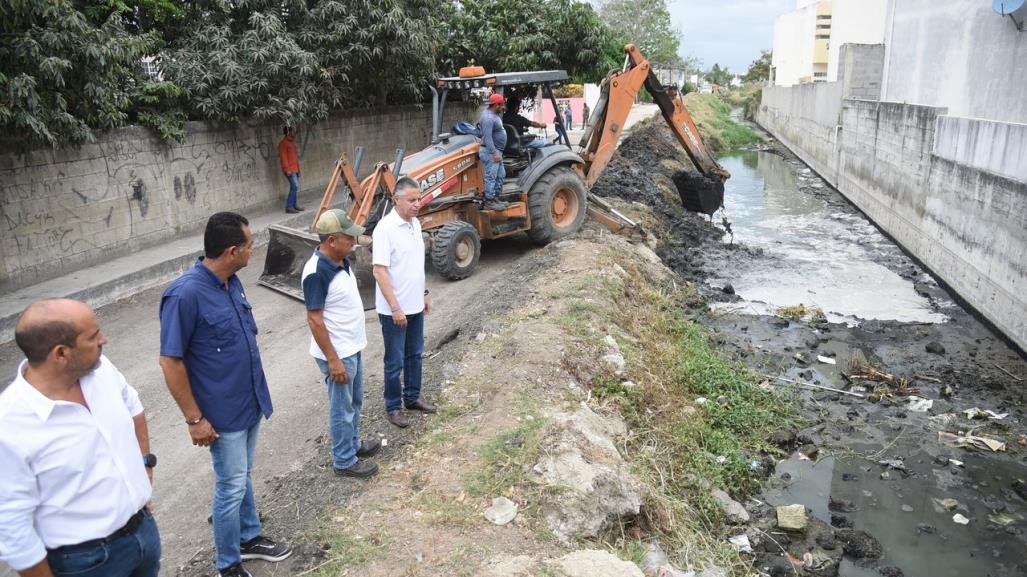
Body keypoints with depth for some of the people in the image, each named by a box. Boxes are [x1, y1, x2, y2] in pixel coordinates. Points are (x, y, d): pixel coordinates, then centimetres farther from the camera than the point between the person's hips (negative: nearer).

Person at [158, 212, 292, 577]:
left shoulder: (231, 282, -1)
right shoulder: (185, 294, -26)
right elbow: (170, 361, -20)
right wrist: (194, 418, -16)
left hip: (250, 402, 7)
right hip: (223, 412, -7)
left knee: (243, 477, 23)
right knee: (231, 487, 7)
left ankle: (249, 538, 42)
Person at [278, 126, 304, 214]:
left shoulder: (291, 142, 17)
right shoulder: (283, 143, -11)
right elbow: (283, 157, -16)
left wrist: (298, 168, 21)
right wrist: (287, 169, -21)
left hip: (295, 169, 9)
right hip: (290, 170, -9)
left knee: (295, 188, 11)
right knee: (295, 187, -15)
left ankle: (294, 205, 18)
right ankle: (289, 207, -13)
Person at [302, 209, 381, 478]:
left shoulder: (341, 260, 2)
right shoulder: (317, 272, -27)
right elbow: (314, 319, -24)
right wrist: (333, 360, -22)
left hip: (352, 347, 9)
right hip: (337, 353, -9)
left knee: (354, 401, 24)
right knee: (342, 408, 7)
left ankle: (353, 443, 42)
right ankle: (344, 461, 23)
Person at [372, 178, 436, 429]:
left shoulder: (415, 223, 5)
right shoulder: (385, 228, -21)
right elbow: (379, 271, -22)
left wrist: (424, 293, 17)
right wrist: (395, 307, -23)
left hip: (415, 305, 8)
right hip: (394, 309, -8)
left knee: (414, 354, 19)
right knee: (395, 361, 5)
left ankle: (412, 398, 35)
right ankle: (393, 407, 21)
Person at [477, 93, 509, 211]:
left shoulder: (494, 114, 11)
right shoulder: (488, 118, -20)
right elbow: (488, 137, -26)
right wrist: (494, 153, -29)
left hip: (497, 151, 11)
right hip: (490, 152, -11)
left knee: (500, 175, 16)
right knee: (491, 177, -8)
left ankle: (495, 198, 24)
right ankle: (489, 202, -4)